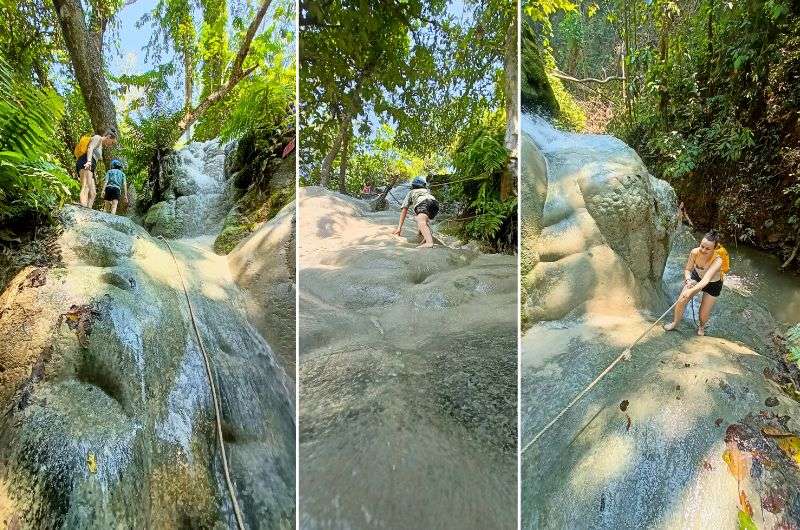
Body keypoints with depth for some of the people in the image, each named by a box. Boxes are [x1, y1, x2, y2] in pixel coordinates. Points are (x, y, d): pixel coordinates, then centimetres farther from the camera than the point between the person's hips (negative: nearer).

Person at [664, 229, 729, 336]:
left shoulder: (717, 260, -39)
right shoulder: (695, 252, -28)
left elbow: (705, 280, -49)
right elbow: (687, 269, -13)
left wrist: (691, 291, -64)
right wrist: (688, 280, -35)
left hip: (713, 284, -3)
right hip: (696, 277, 3)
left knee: (704, 314, 5)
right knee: (681, 301, -8)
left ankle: (702, 326, 41)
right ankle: (675, 323, 19)